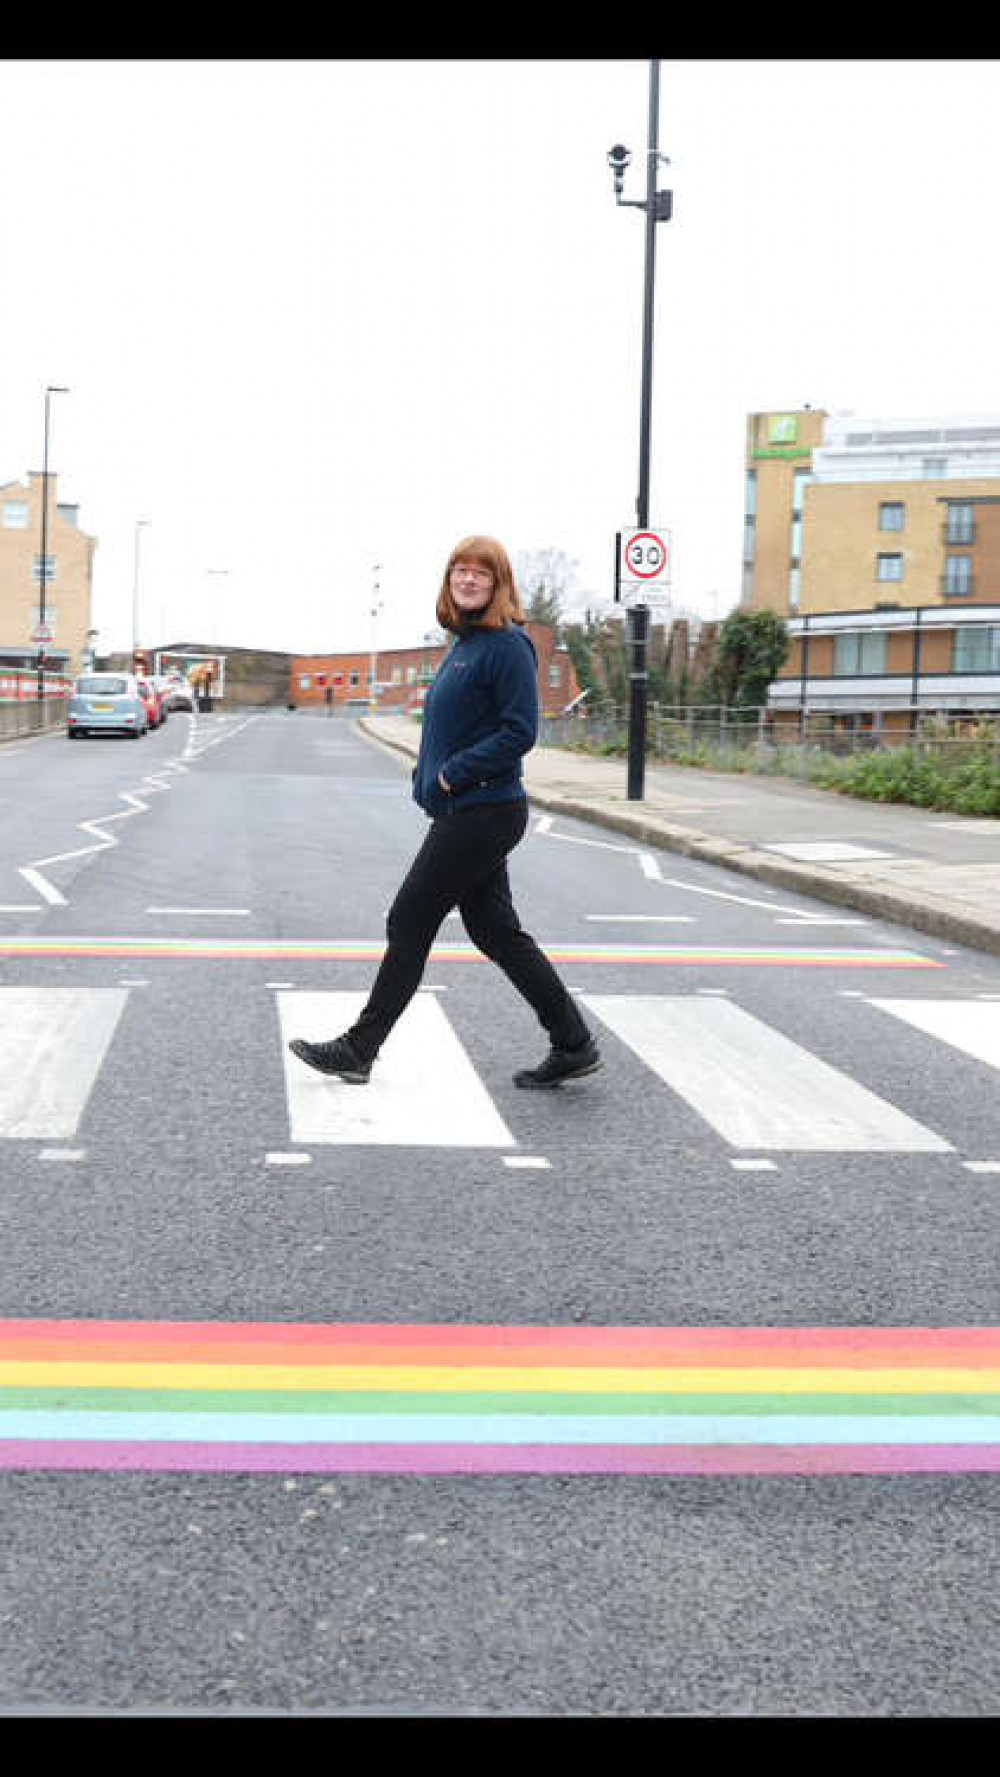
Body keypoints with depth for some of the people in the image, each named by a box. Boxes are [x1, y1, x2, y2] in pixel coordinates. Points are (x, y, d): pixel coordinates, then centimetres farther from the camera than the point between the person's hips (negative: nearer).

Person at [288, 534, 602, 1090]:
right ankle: (573, 1045, 15)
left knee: (409, 922, -2)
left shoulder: (507, 646, -14)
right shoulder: (464, 643, 15)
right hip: (461, 811, 10)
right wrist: (429, 775, 7)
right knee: (494, 930, 11)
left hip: (482, 812, -10)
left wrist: (453, 774, -18)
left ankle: (358, 1049, 9)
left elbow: (520, 731, -19)